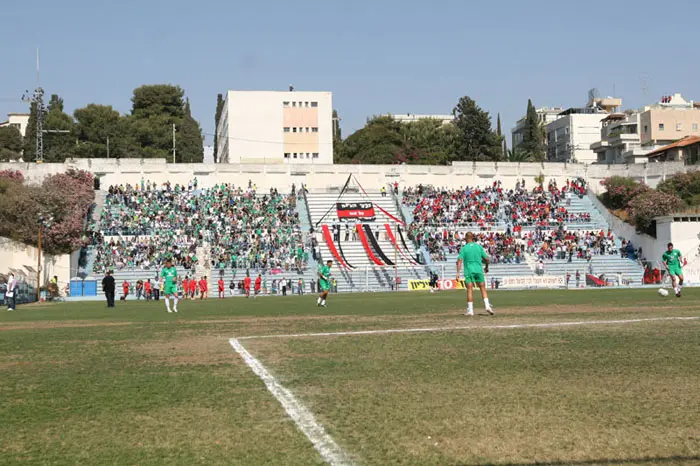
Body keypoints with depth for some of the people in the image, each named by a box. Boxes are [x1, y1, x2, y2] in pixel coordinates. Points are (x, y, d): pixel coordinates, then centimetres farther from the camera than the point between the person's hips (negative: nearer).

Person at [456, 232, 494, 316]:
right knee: (483, 288, 10)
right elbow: (486, 259, 7)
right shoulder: (479, 246, 5)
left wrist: (458, 272, -13)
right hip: (478, 270, 1)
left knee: (470, 290, 0)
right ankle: (487, 305, -3)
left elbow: (459, 260, -10)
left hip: (468, 271, -1)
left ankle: (470, 310, -2)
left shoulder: (463, 248, 0)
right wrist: (486, 267, 25)